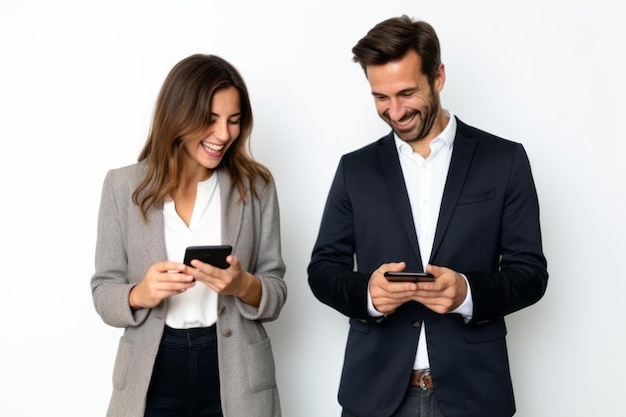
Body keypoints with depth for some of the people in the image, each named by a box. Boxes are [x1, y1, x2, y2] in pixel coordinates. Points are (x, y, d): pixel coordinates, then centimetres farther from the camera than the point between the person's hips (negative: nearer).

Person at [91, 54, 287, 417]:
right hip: (152, 380, 0)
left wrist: (244, 285, -20)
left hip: (236, 379, 0)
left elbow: (275, 295, 0)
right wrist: (140, 294, -19)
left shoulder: (256, 184, -2)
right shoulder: (123, 185, -2)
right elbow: (103, 292, 1)